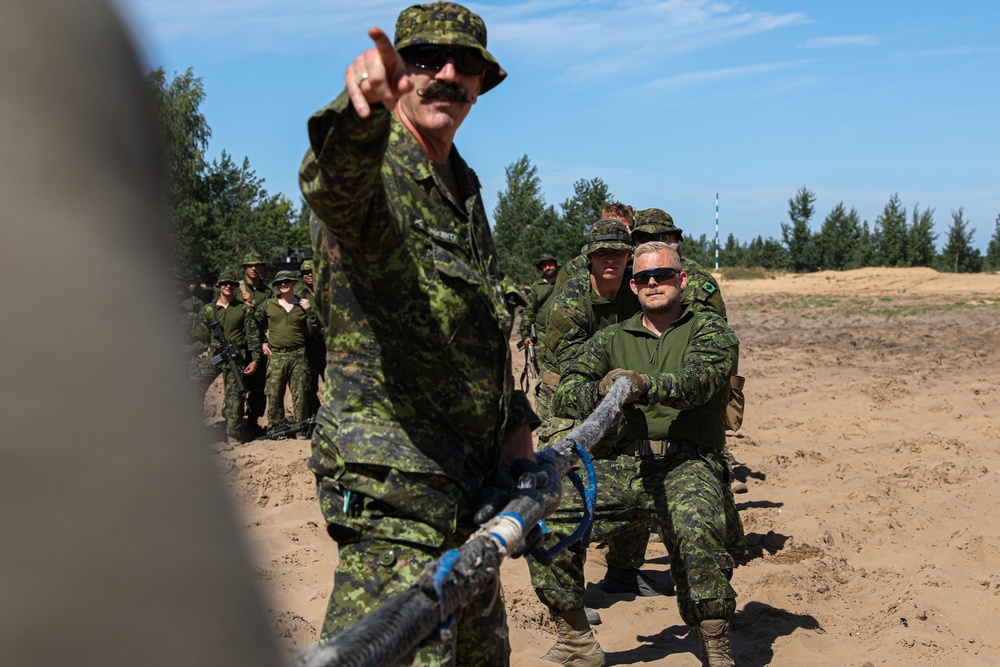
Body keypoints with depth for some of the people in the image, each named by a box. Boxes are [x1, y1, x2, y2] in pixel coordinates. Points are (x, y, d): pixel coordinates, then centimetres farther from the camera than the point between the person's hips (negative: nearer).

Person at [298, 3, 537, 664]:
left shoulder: (466, 187, 15)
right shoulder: (375, 168, -12)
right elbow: (333, 184, -39)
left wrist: (516, 422, 13)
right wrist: (365, 108, -60)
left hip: (473, 479, 9)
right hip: (394, 488, -9)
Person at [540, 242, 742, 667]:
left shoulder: (708, 330, 10)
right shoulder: (613, 339, 19)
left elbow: (700, 380, -12)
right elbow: (564, 396, 8)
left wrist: (646, 385, -32)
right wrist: (600, 392, -15)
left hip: (690, 465, -3)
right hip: (627, 466, 4)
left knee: (697, 530, -36)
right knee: (550, 511, -18)